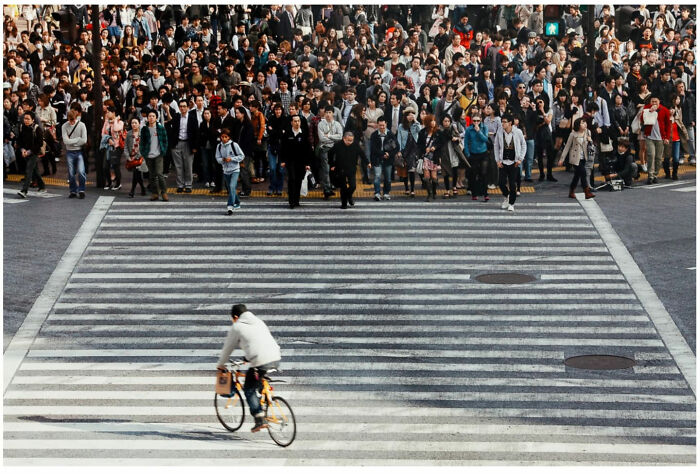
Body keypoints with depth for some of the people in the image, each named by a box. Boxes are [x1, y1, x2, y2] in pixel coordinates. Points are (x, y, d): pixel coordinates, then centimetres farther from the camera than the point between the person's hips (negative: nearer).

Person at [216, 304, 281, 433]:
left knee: (249, 389, 10)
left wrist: (220, 364, 31)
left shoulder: (237, 327, 6)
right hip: (276, 359, 6)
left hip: (260, 362, -6)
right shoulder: (259, 321, 24)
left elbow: (228, 347, 15)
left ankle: (260, 420, 1)